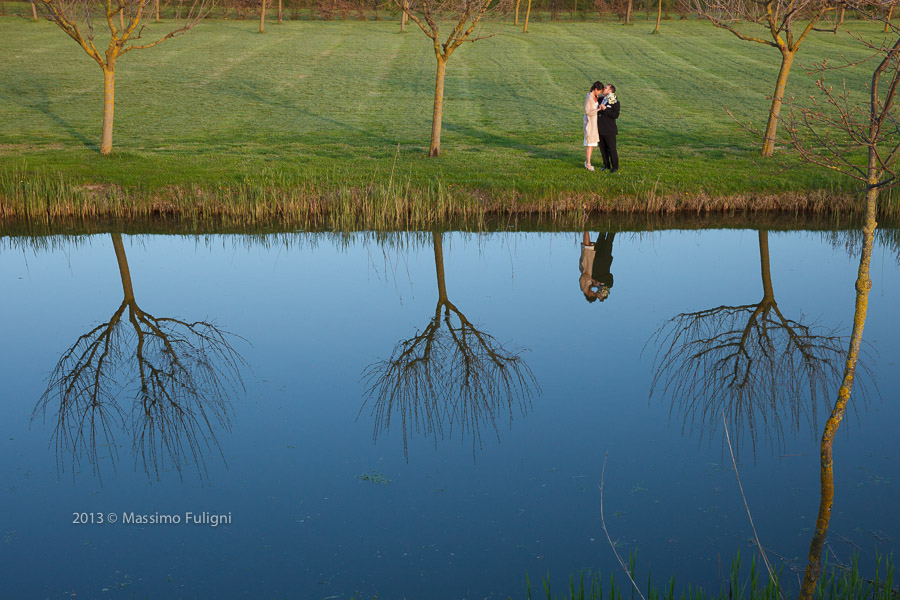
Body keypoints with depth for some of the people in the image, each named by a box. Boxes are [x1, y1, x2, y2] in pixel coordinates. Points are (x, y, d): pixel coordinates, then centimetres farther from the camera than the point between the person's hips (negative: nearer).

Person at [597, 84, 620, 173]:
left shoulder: (615, 102, -9)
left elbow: (616, 115, -19)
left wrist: (605, 109, -22)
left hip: (609, 130, -6)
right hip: (600, 129, 6)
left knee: (612, 148, -1)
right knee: (603, 148, 10)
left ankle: (615, 166, 9)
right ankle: (606, 165, 21)